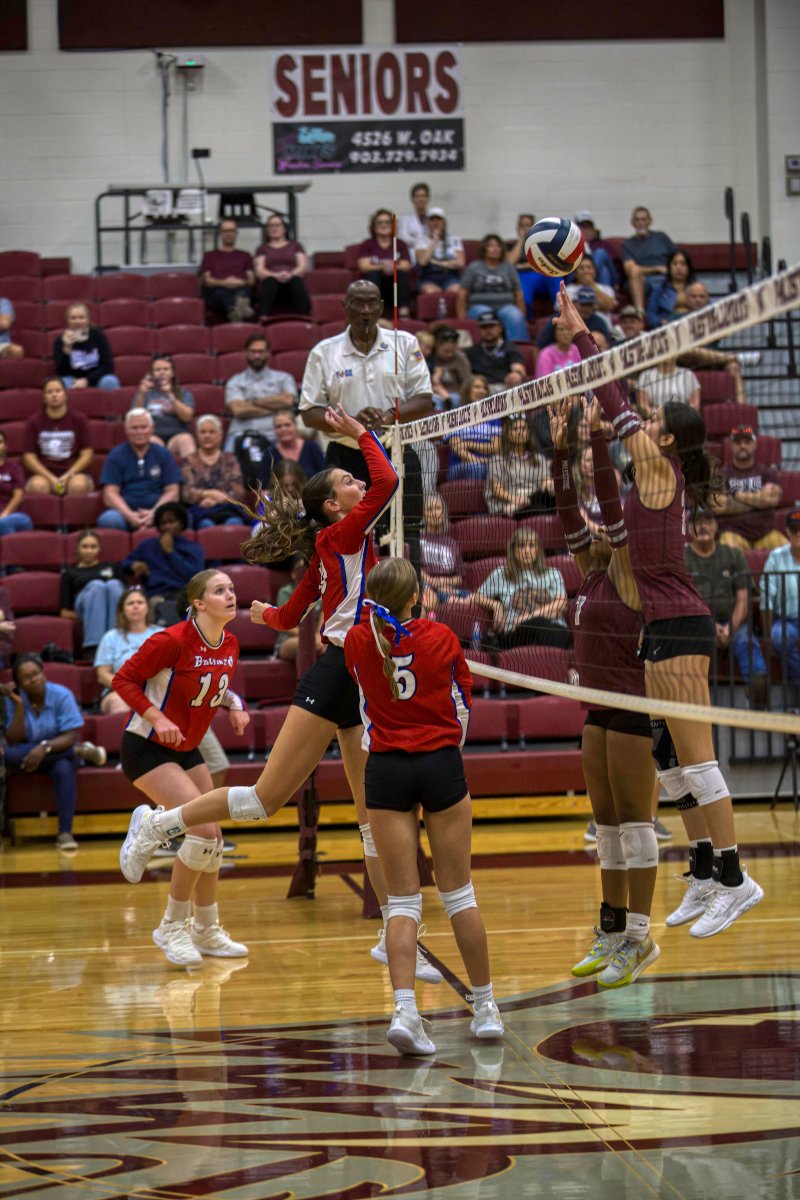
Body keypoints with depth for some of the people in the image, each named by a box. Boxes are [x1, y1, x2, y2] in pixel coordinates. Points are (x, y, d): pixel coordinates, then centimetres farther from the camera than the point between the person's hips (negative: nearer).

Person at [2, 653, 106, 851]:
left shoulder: (61, 695, -12)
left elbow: (71, 736, -18)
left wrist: (45, 747, -34)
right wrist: (19, 706, -22)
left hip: (61, 753, -2)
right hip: (29, 759, 2)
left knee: (63, 769, -37)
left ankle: (65, 833, -38)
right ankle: (82, 751, -18)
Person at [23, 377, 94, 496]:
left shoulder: (78, 420, 5)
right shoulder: (34, 423, 6)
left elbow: (87, 454, 3)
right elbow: (29, 457, 2)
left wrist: (68, 476, -12)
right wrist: (51, 478, -13)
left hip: (74, 473, 0)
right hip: (44, 475, 0)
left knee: (79, 485, -35)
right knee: (38, 485, -35)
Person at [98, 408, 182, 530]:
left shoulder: (162, 454, 14)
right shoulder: (116, 456, 11)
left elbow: (172, 492, 8)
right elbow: (110, 494, 2)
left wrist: (154, 513, -11)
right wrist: (129, 515, -16)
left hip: (156, 511, 0)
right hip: (124, 511, 0)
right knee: (107, 520, -37)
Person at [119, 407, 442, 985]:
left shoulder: (333, 552, 18)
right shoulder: (340, 536, -6)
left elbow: (290, 617, 23)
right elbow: (388, 480, -19)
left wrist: (265, 614, 45)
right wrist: (360, 433, -6)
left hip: (361, 688, 9)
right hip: (336, 678, -9)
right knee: (267, 798, -8)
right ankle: (157, 824, 9)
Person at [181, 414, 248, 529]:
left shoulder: (230, 460, 21)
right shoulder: (189, 461, 19)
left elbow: (239, 493, 8)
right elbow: (187, 494, 5)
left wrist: (214, 500, -8)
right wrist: (210, 493, -12)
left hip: (228, 508, 1)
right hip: (200, 510, -1)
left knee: (234, 523, -38)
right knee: (206, 524, -40)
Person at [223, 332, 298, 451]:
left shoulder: (283, 378, 19)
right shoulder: (235, 382, 17)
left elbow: (288, 400, -1)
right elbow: (238, 410, 0)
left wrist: (254, 402, 3)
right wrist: (275, 407, 1)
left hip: (273, 434, 0)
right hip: (243, 434, 0)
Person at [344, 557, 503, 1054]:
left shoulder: (359, 642, -2)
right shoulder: (442, 638, -4)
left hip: (386, 770, 0)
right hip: (441, 764, 0)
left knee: (403, 900, 1)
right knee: (459, 892, 10)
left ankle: (405, 1008, -17)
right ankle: (486, 1007, 17)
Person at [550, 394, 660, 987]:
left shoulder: (628, 572, -9)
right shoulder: (592, 573, 12)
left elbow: (610, 500, -17)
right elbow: (569, 512, 11)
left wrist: (598, 436, -20)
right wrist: (560, 448, 7)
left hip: (633, 706, -9)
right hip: (599, 709, 9)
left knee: (634, 821, -6)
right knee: (607, 821, 12)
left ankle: (639, 939, -3)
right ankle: (613, 931, 19)